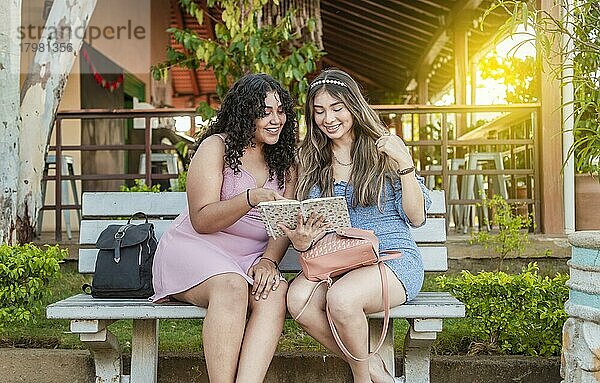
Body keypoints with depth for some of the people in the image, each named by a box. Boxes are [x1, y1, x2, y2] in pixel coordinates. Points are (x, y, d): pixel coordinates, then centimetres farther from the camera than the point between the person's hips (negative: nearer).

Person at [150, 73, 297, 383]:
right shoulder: (216, 146, -4)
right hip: (194, 249, -4)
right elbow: (201, 221, -11)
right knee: (232, 286, -36)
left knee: (276, 291, -29)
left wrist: (268, 260, -15)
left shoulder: (284, 160, 12)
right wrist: (250, 198, -28)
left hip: (249, 260, 4)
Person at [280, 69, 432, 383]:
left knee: (341, 297, -35)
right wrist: (301, 241, -11)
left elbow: (416, 218, 0)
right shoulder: (310, 159, 13)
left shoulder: (384, 150, 4)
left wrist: (405, 165, -12)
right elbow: (307, 223, 13)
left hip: (393, 257, -3)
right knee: (298, 297, -30)